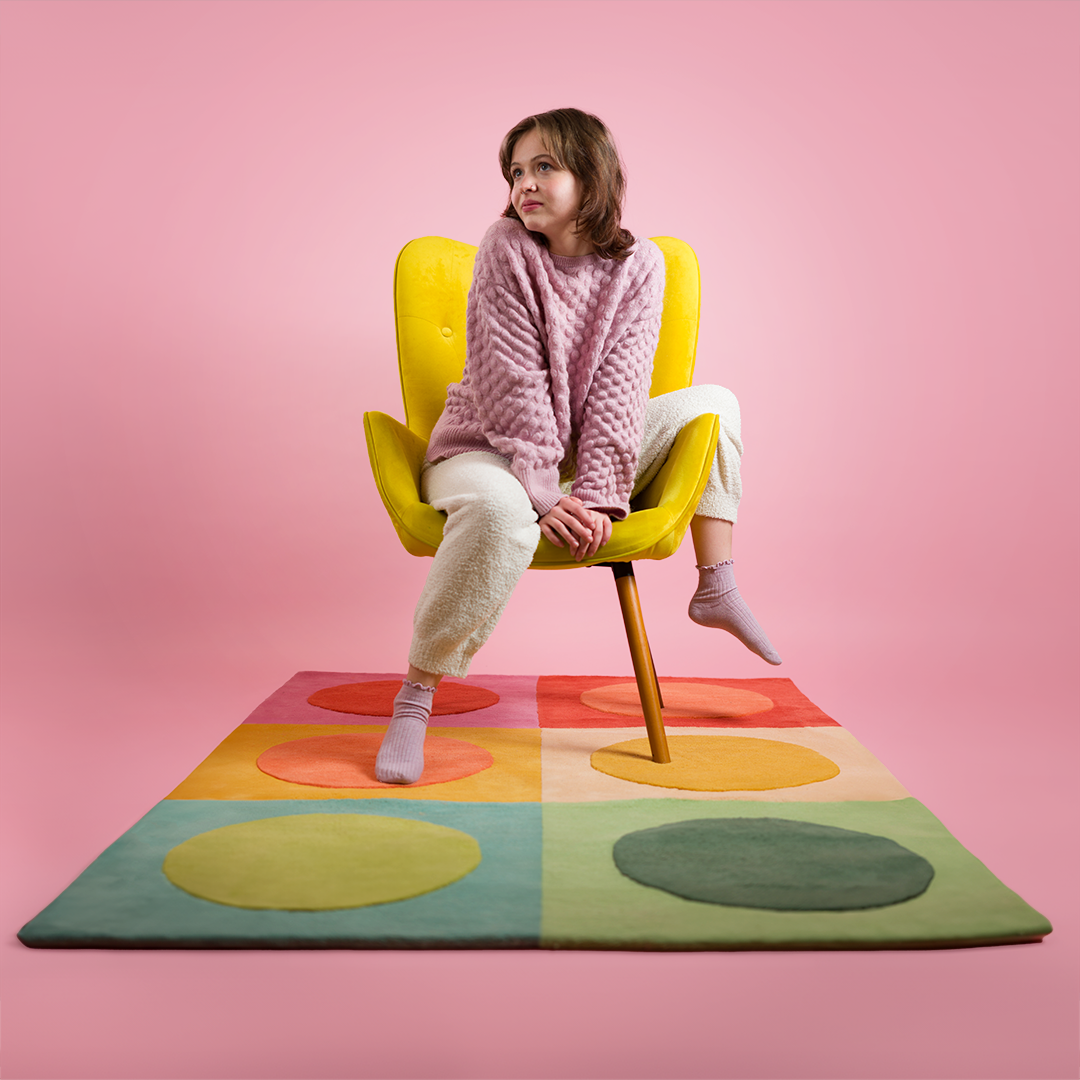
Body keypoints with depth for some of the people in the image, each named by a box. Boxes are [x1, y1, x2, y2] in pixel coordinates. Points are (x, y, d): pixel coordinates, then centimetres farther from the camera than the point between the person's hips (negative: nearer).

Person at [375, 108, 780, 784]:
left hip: (585, 451, 5)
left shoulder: (638, 264, -5)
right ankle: (415, 699, -28)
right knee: (503, 512, -40)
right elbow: (513, 380, -19)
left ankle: (717, 589, 4)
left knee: (712, 403, 5)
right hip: (488, 447, -4)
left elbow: (619, 386, -12)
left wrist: (597, 493, -23)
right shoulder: (506, 248, -13)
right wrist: (545, 494, -25)